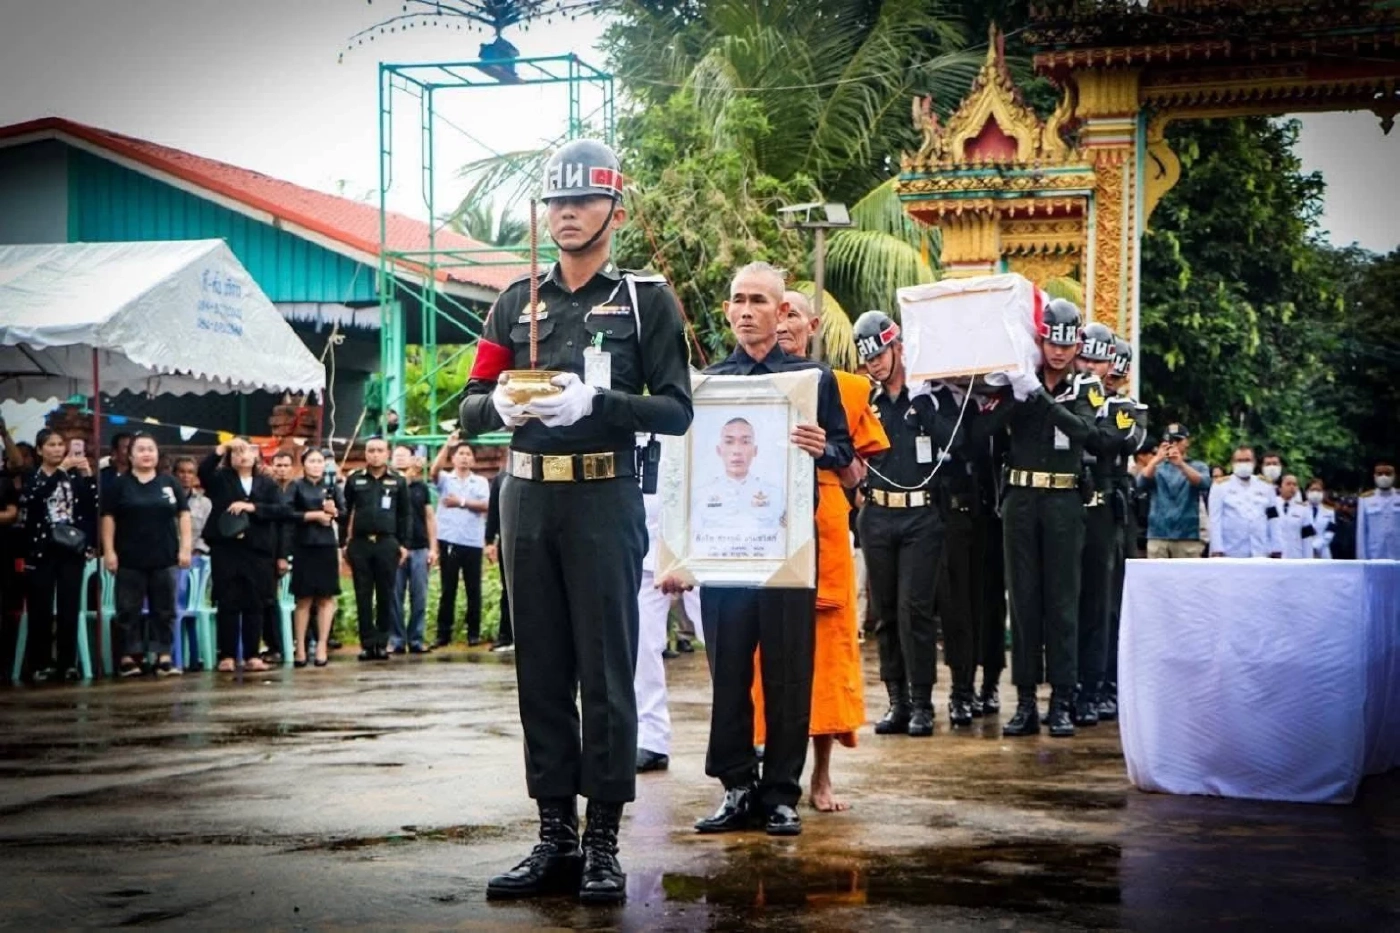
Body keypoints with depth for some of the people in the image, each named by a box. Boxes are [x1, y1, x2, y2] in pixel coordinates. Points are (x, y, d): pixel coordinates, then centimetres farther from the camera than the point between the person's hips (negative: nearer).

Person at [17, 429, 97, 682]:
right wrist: (60, 469, -21)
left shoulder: (75, 476, 11)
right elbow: (36, 496, -17)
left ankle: (68, 663, 4)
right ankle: (40, 664, 2)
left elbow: (92, 507, 2)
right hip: (42, 549, -2)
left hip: (71, 549, 2)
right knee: (41, 609, -2)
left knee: (69, 608, 0)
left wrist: (87, 475, -8)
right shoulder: (31, 477, 5)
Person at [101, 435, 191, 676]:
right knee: (129, 609, 1)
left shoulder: (169, 482, 9)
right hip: (130, 559, -2)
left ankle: (164, 656, 7)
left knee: (164, 609, 3)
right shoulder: (118, 484, 3)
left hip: (164, 557, 2)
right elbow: (108, 518, 0)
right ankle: (129, 656, 6)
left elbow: (183, 514, 8)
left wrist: (186, 547, -1)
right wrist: (109, 551, -7)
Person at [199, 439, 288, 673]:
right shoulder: (220, 479, 8)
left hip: (258, 551, 2)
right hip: (226, 550, -1)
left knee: (255, 604, 3)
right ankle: (227, 655, 3)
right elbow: (203, 470, -13)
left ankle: (251, 655, 9)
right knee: (228, 604, -1)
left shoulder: (267, 483, 11)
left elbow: (281, 510, -2)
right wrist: (223, 447, -16)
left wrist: (251, 507, -12)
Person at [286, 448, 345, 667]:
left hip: (327, 546, 3)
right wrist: (314, 515, -13)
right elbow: (288, 513, -11)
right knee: (304, 599, 1)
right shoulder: (296, 487, 1)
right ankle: (300, 648, 7)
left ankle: (322, 647, 6)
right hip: (304, 547, -3)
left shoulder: (331, 488, 10)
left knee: (326, 598, 1)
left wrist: (334, 512, -10)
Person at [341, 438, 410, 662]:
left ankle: (382, 643, 8)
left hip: (387, 543, 0)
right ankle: (368, 643, 4)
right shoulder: (354, 480, 6)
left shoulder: (398, 481, 6)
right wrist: (343, 543, 5)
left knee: (386, 595, 2)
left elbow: (404, 515, 8)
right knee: (363, 596, 1)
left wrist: (404, 544, 2)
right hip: (360, 544, 0)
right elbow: (345, 512, 9)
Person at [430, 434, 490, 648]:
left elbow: (486, 505, -3)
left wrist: (462, 502, -9)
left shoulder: (481, 482, 11)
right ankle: (443, 633, 4)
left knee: (473, 588, 3)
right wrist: (448, 445, -16)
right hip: (449, 539, -1)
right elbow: (433, 471, -13)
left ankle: (474, 632, 9)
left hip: (473, 541, 1)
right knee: (448, 588, 2)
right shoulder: (445, 478, 10)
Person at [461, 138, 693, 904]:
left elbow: (675, 410, -4)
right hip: (526, 499, 4)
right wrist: (501, 406, -12)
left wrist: (594, 401, -19)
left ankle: (604, 842, 3)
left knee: (606, 673, -2)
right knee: (541, 671, 6)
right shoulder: (517, 301, 13)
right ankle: (555, 835, 13)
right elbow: (469, 408, 11)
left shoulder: (646, 298, 3)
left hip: (604, 500, -4)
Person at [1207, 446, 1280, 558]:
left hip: (1260, 553, 3)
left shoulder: (1265, 486, 13)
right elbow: (1215, 520, -1)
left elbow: (1273, 521, 12)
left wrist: (1275, 549, 6)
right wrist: (1217, 549, -10)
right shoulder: (1221, 486, 4)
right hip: (1231, 553, -3)